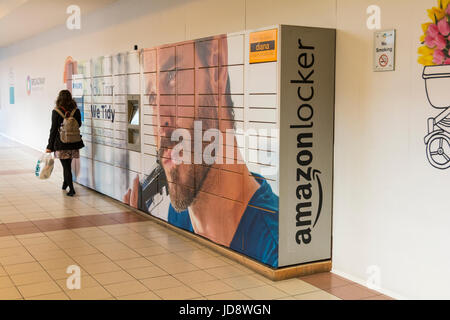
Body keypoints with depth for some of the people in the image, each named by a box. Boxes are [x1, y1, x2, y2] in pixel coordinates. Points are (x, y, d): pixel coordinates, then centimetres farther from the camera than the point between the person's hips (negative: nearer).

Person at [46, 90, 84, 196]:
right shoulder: (76, 111, -3)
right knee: (68, 164, 21)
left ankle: (71, 189, -3)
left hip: (61, 144, -3)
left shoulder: (56, 112, -10)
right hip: (73, 144, 3)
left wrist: (50, 146, -3)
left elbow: (53, 130, -8)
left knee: (66, 166, 3)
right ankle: (65, 183, 38)